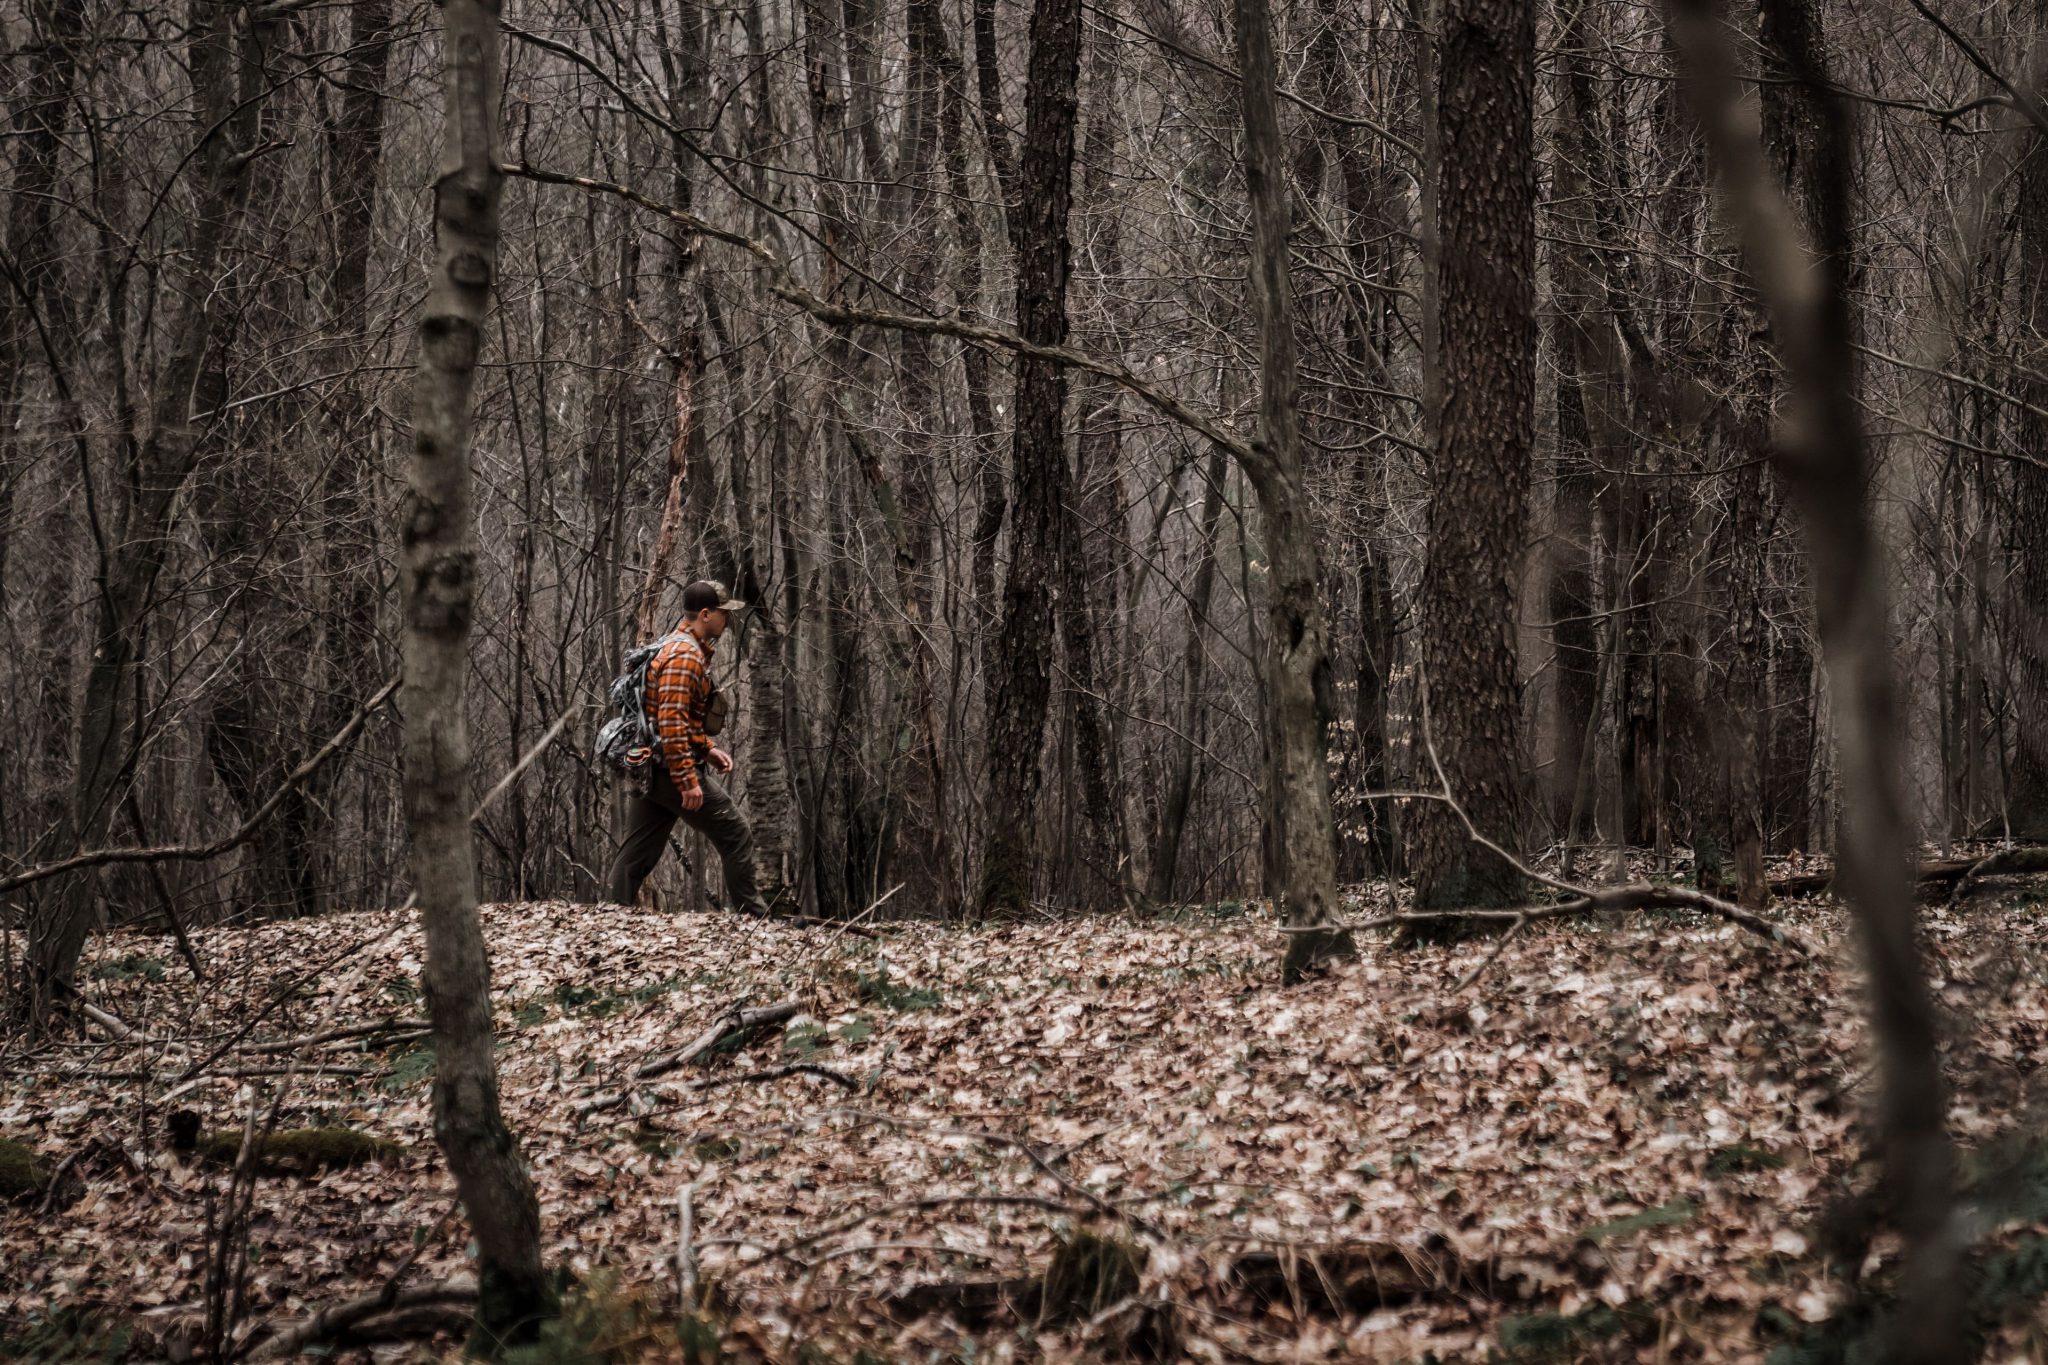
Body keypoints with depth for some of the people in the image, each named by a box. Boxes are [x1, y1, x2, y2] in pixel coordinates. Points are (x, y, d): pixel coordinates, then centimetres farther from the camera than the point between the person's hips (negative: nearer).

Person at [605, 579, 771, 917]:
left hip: (651, 772, 10)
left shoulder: (684, 650, 18)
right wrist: (688, 781, -24)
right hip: (674, 770, -10)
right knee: (736, 835, 0)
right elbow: (671, 724, -24)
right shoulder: (685, 656, -16)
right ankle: (754, 916, 5)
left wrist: (707, 750, 18)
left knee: (638, 854, 9)